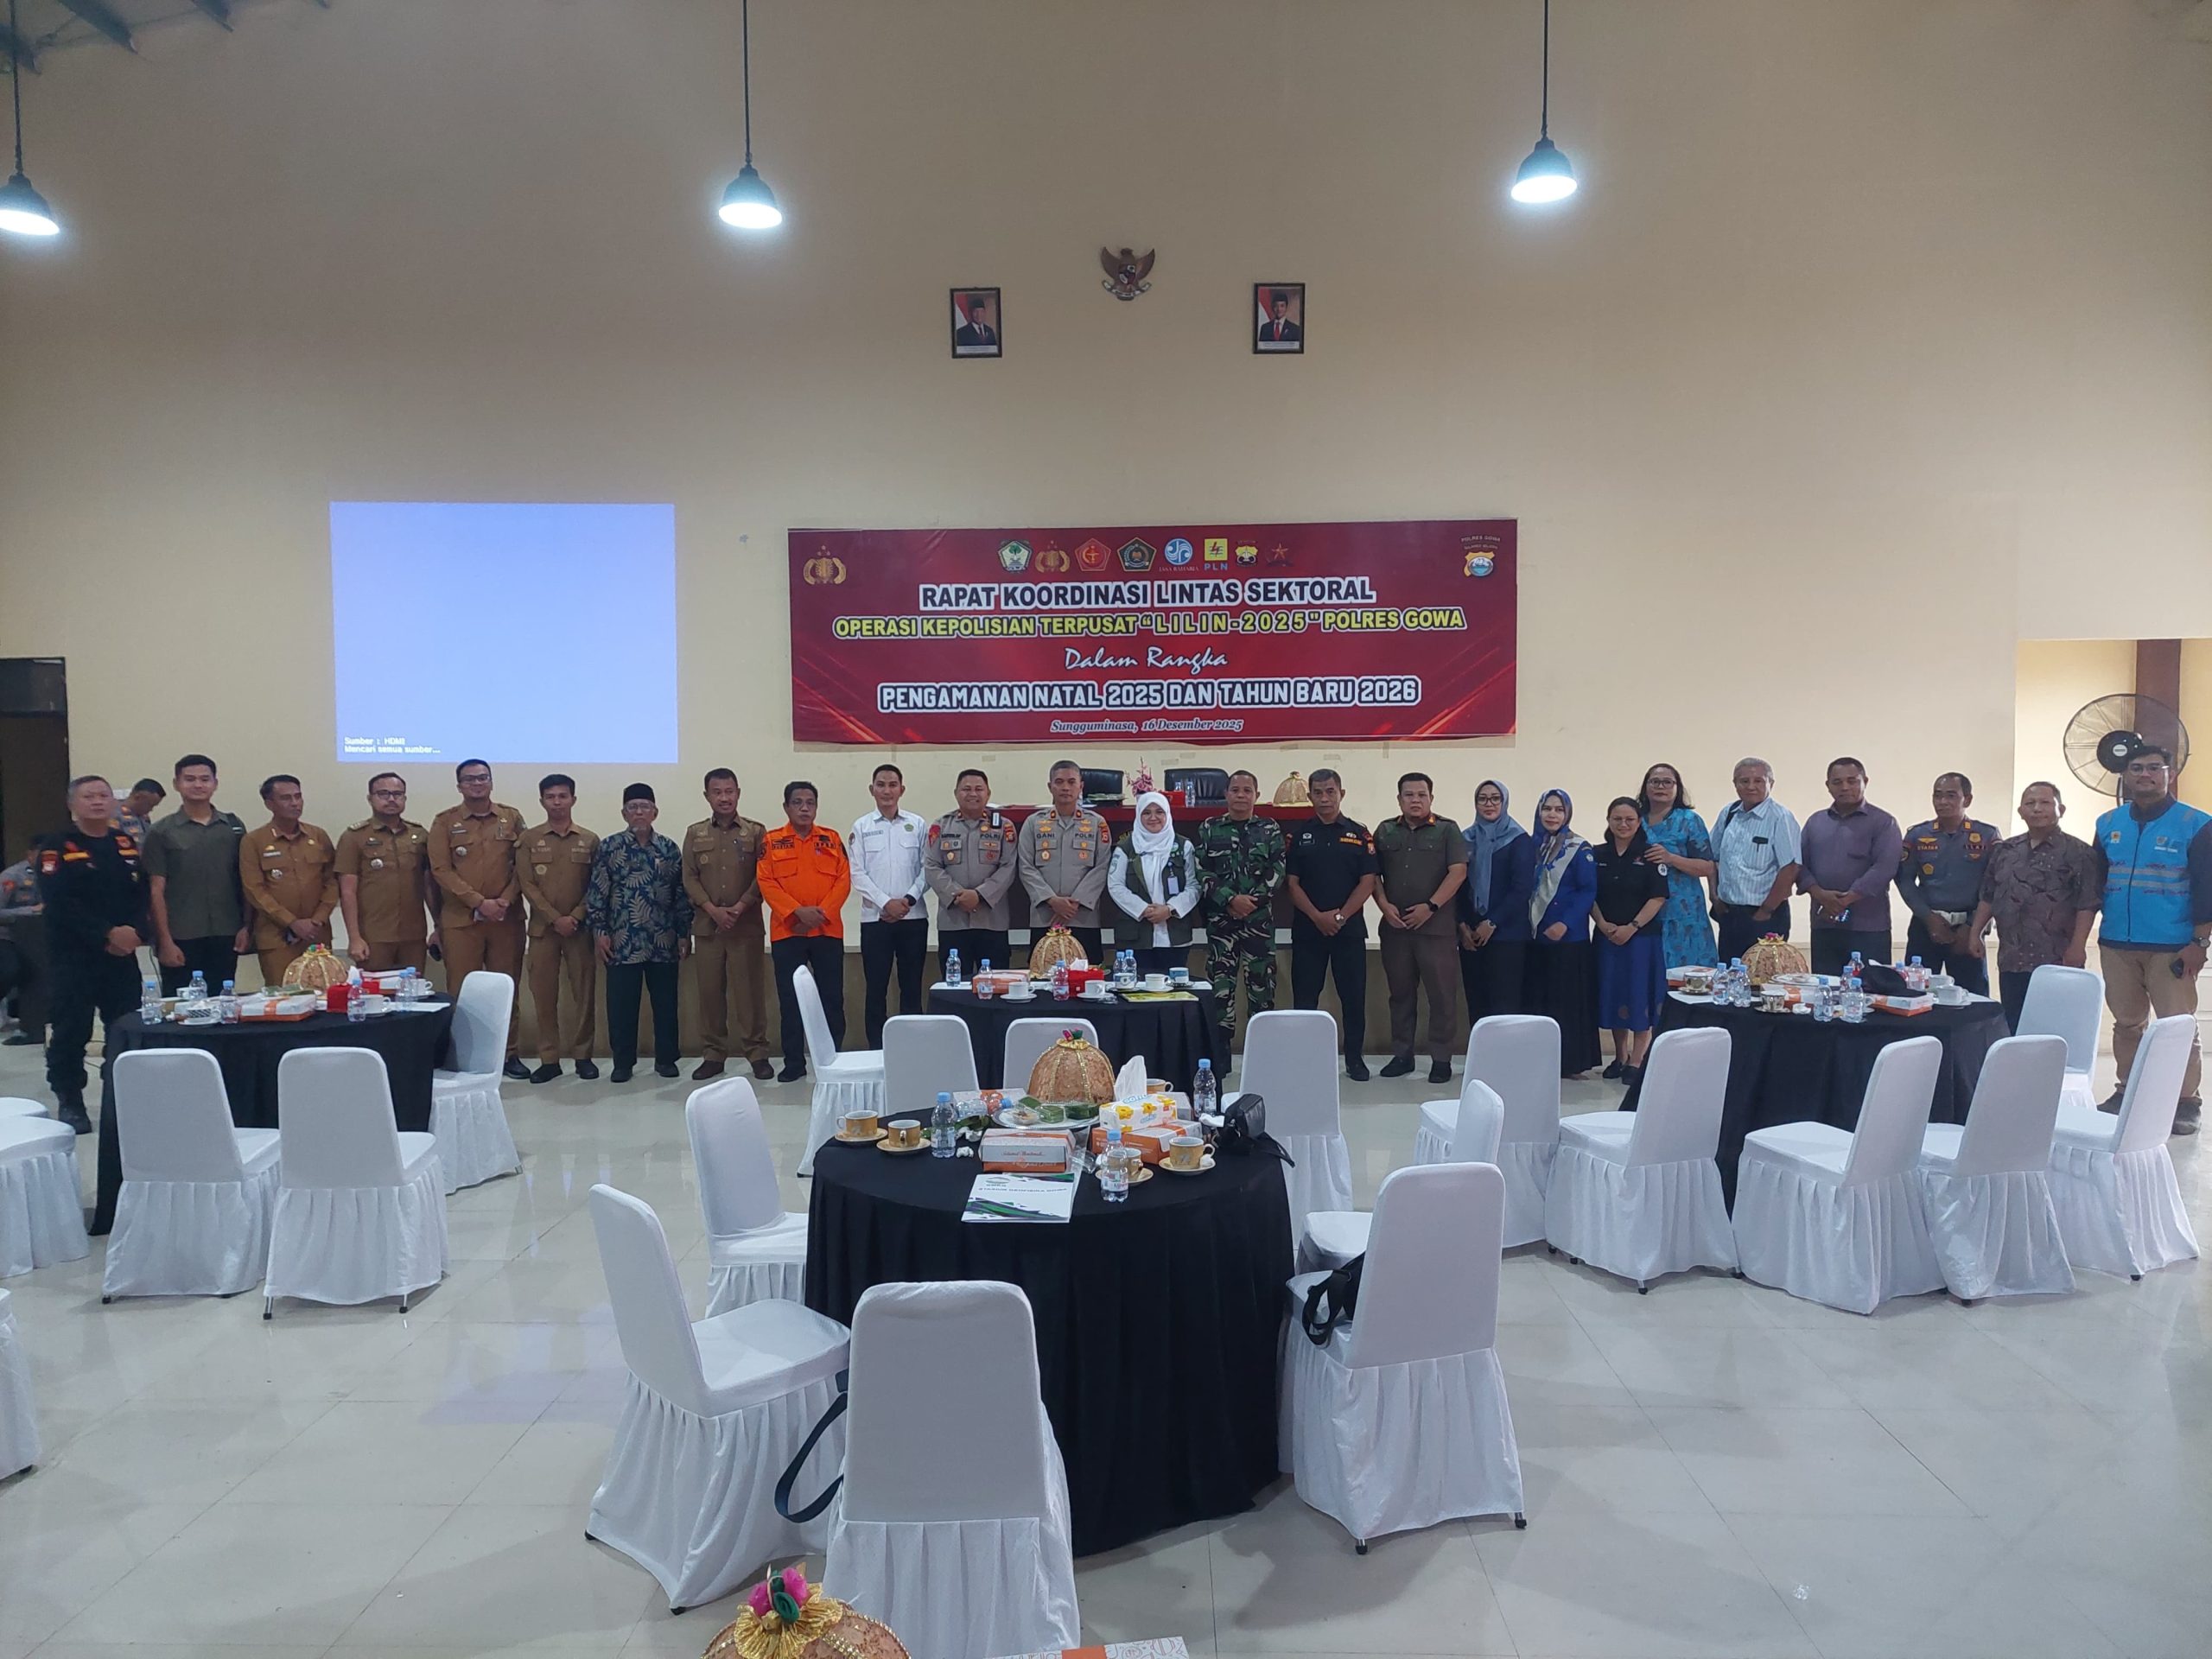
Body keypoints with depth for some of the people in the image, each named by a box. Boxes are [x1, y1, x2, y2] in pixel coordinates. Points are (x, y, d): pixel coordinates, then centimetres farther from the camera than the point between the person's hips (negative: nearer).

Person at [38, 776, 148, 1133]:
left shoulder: (127, 845, 13)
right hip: (75, 957, -4)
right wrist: (107, 934, -19)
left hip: (122, 956, 4)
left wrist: (134, 932, -12)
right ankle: (70, 1104, 7)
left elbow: (142, 894, 6)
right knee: (72, 1032, -2)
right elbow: (61, 903, -14)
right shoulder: (56, 848, -3)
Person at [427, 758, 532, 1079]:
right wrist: (480, 903, -12)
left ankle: (510, 1053, 13)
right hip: (461, 919, -1)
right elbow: (441, 870, -4)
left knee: (507, 988, 5)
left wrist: (506, 900, -9)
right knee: (461, 990, 0)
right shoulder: (444, 822, 4)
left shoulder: (511, 818, 9)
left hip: (507, 918, 1)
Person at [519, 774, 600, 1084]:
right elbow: (527, 885, -2)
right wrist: (556, 918, -11)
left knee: (584, 992, 2)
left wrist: (576, 917, -10)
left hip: (581, 928, 0)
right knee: (543, 993, 1)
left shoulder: (590, 840, 5)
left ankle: (583, 1055, 11)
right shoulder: (529, 839, 4)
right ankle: (549, 1059, 8)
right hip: (543, 927, 0)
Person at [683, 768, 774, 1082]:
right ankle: (713, 1055, 13)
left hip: (747, 924, -2)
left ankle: (757, 1053, 6)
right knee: (710, 991, 4)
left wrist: (741, 907, -13)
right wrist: (713, 910, -9)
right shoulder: (695, 834, 10)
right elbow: (689, 878, 4)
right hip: (707, 924, 2)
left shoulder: (756, 831, 4)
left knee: (750, 990, -1)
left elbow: (762, 876, -1)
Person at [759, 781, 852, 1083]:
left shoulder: (832, 839, 8)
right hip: (786, 932, -1)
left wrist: (822, 913, -12)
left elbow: (844, 879, 1)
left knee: (832, 998, 3)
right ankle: (794, 1063, 12)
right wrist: (798, 911, -16)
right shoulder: (771, 842, 4)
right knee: (790, 1000, 3)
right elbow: (767, 883, -4)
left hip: (828, 931, 1)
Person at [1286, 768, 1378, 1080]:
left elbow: (1367, 882, 0)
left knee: (1353, 996, 3)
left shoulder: (1359, 834, 5)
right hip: (1307, 929, 0)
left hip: (1350, 928, 0)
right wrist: (1318, 917, -12)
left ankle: (1355, 1059, 14)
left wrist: (1340, 916, -11)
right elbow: (1292, 883, 1)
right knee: (1304, 997, 3)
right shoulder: (1296, 835, 5)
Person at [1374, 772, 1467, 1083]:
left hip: (1434, 926, -3)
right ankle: (1401, 1054, 19)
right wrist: (1385, 906, -4)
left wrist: (1430, 907, -13)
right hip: (1394, 926, 3)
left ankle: (1441, 1058, 6)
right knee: (1400, 993, 10)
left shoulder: (1447, 830, 3)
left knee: (1440, 994, -1)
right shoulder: (1385, 831, 12)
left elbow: (1458, 872, -6)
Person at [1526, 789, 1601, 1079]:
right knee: (1537, 997, 7)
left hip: (1568, 936, -5)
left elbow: (1588, 891, -9)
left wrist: (1566, 923, -19)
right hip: (1535, 935, 5)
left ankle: (1570, 1060, 4)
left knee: (1568, 998, -3)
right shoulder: (1532, 845, 11)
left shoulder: (1579, 849, -3)